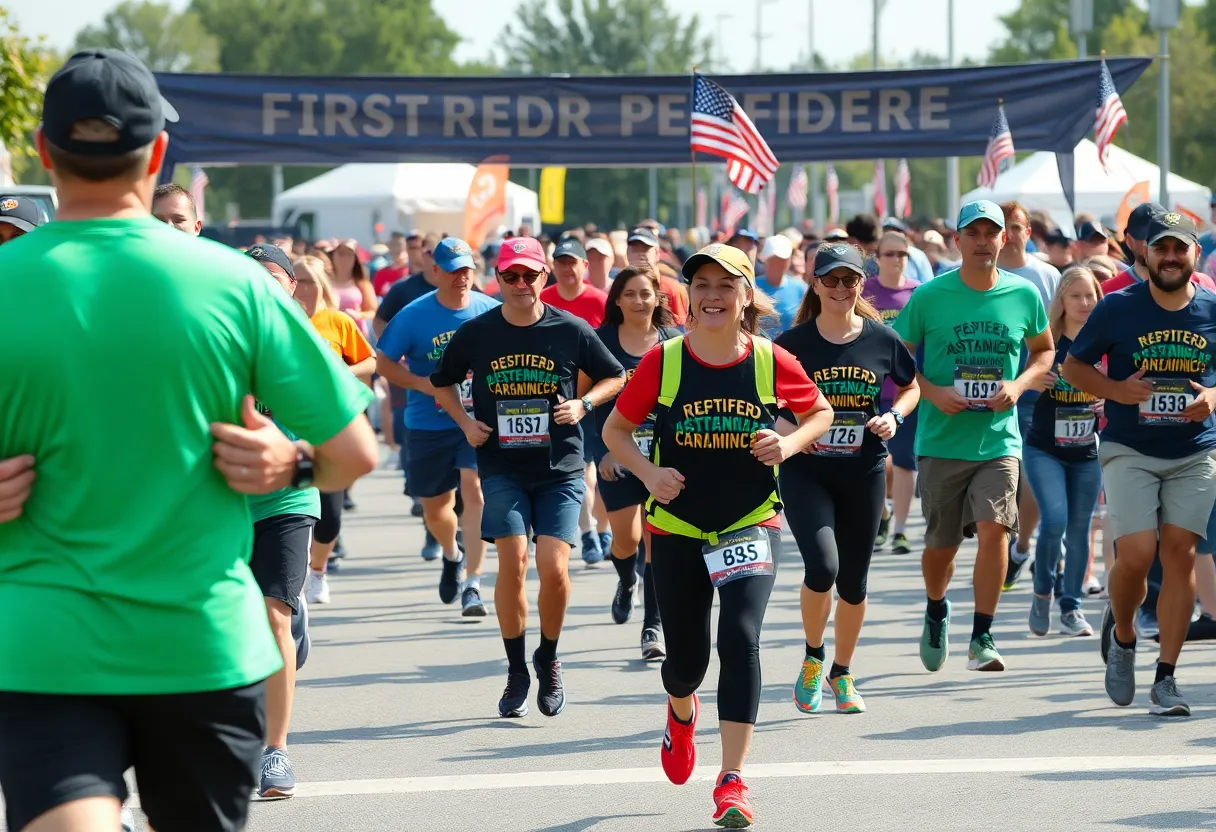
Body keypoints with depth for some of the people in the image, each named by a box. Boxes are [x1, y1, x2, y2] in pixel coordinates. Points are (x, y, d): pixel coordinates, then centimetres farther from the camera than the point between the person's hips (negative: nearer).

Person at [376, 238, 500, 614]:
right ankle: (451, 556, 46)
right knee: (434, 507, 12)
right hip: (427, 425, 1)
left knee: (474, 490, -20)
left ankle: (472, 584, -18)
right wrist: (423, 383, -14)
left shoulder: (491, 312, -3)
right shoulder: (413, 316, -7)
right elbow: (383, 362, 0)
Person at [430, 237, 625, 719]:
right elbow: (441, 384, 17)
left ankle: (548, 659, 15)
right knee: (513, 560, -13)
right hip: (502, 467, 0)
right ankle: (516, 671, 4)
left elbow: (614, 378, 13)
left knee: (553, 566, -11)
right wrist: (465, 422, 2)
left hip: (561, 468, 0)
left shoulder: (572, 331, -2)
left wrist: (584, 405, -4)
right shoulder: (475, 334, 0)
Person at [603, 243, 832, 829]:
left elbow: (820, 412, 11)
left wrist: (790, 444, -10)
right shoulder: (662, 362, -7)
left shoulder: (772, 362, -6)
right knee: (686, 658, 8)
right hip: (677, 528, 1)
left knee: (740, 638, -19)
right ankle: (681, 713, 48)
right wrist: (648, 472, -14)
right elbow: (615, 429, 4)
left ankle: (731, 783, -15)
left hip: (752, 526, -1)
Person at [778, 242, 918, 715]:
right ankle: (813, 656, 7)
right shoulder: (794, 343, -4)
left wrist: (894, 416, -3)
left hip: (864, 472, 2)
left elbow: (911, 387, 16)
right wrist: (785, 430, -14)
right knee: (822, 568, -20)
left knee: (853, 580, 10)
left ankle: (841, 673, 31)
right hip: (806, 471, -2)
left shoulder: (881, 340, 0)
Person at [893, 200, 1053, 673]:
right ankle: (936, 612, 40)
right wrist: (932, 391, -13)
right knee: (941, 544, 8)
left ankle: (982, 638, -8)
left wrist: (1018, 386, -4)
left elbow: (1043, 351, 15)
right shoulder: (929, 296, -4)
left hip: (999, 439, 0)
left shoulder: (1024, 295, 0)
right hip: (941, 439, 0)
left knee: (994, 527, -17)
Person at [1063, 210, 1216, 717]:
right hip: (1129, 451, -1)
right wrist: (1117, 390, -11)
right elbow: (1073, 367, 6)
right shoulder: (1117, 309, -2)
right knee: (1136, 555, -13)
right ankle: (1122, 637, 19)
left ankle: (1165, 679, 0)